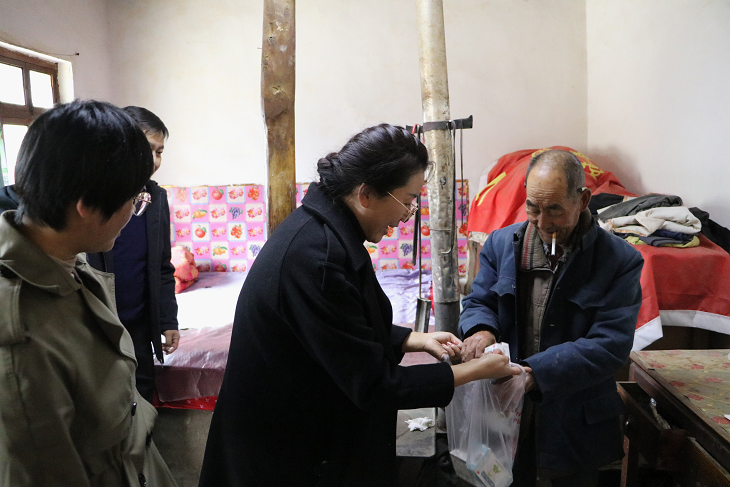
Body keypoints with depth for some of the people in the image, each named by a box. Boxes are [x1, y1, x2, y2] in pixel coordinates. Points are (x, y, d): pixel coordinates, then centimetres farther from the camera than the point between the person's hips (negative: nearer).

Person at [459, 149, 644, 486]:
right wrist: (480, 329, -21)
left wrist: (536, 371, -30)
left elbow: (610, 344, -19)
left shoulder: (620, 260, -12)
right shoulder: (502, 243, -2)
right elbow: (478, 301, 4)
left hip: (576, 420, -2)